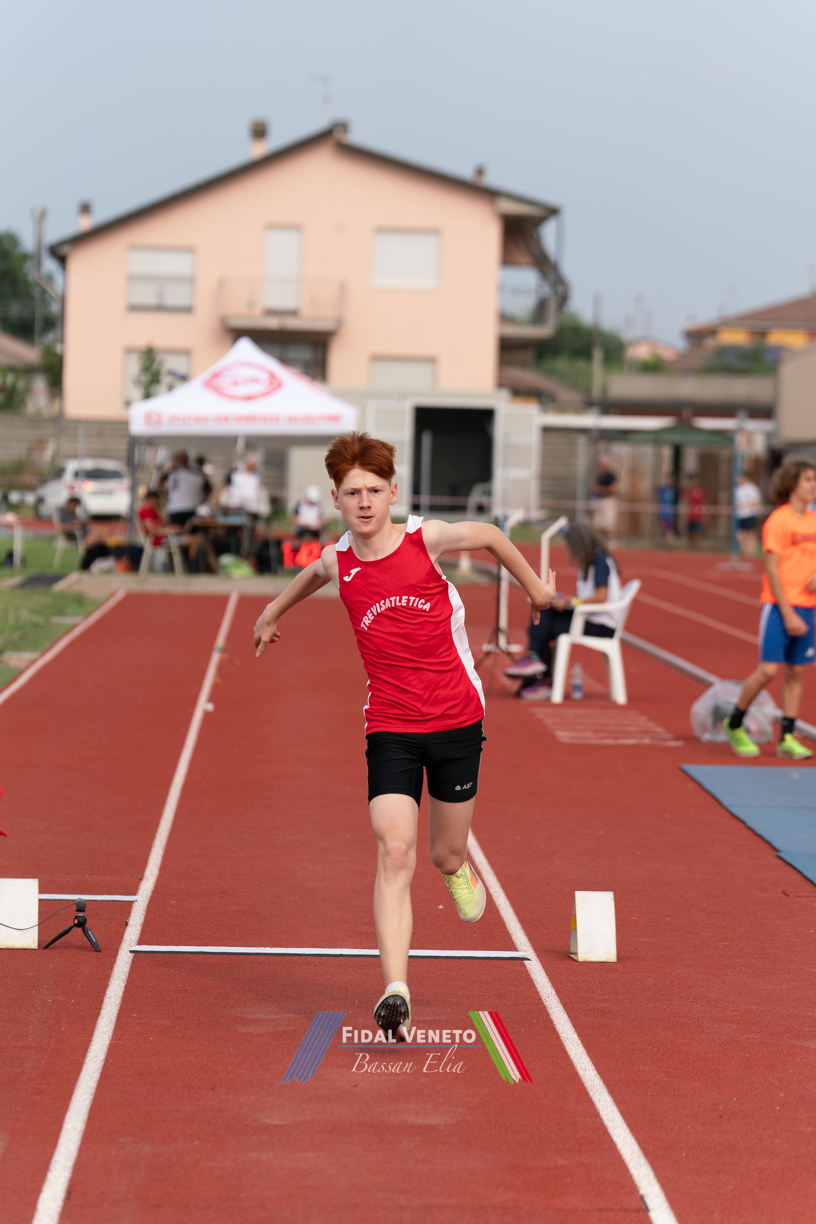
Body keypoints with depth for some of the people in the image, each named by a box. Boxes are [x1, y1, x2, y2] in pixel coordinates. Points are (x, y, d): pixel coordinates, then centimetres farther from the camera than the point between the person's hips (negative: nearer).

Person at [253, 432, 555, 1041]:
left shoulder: (427, 538, -9)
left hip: (457, 722, 0)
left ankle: (458, 865, 52)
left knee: (447, 856, 11)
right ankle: (396, 992, -21)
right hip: (390, 730, 0)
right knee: (395, 853, -17)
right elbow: (310, 575, 24)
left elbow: (491, 535, 12)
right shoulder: (337, 563, -3)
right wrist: (273, 612, 40)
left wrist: (535, 585, 26)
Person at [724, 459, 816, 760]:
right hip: (779, 606, -6)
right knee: (768, 669, -11)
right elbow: (772, 570, -13)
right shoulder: (778, 521, -10)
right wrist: (787, 613, -16)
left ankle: (787, 738, 11)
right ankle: (734, 724, 7)